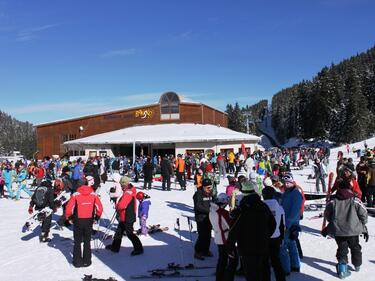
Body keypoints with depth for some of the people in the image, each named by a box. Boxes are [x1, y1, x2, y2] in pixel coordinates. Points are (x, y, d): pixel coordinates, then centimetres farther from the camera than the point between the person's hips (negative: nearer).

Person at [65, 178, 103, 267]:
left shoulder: (75, 195, -10)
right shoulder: (93, 194, -4)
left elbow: (69, 208, -13)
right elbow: (100, 208, -3)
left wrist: (69, 218, 3)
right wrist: (96, 218, 11)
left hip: (78, 221, -2)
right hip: (89, 221, 2)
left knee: (77, 242, 13)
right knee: (87, 242, 15)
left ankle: (77, 261, 16)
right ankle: (86, 261, 19)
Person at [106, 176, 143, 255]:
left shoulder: (128, 192, -24)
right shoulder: (129, 191, 8)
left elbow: (122, 205, -29)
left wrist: (116, 206, -8)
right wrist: (118, 206, 3)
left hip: (128, 218, -10)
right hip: (124, 217, 10)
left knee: (129, 233, -2)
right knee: (119, 231, 19)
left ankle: (139, 248, 7)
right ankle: (115, 247, 33)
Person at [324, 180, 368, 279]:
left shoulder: (333, 201, -3)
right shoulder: (355, 200, -7)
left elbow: (327, 214, 5)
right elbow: (363, 214, -5)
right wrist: (363, 227, 12)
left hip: (337, 230, 0)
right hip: (352, 230, 0)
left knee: (342, 248, 12)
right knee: (355, 247, 23)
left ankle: (342, 267, -3)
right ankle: (357, 266, 41)